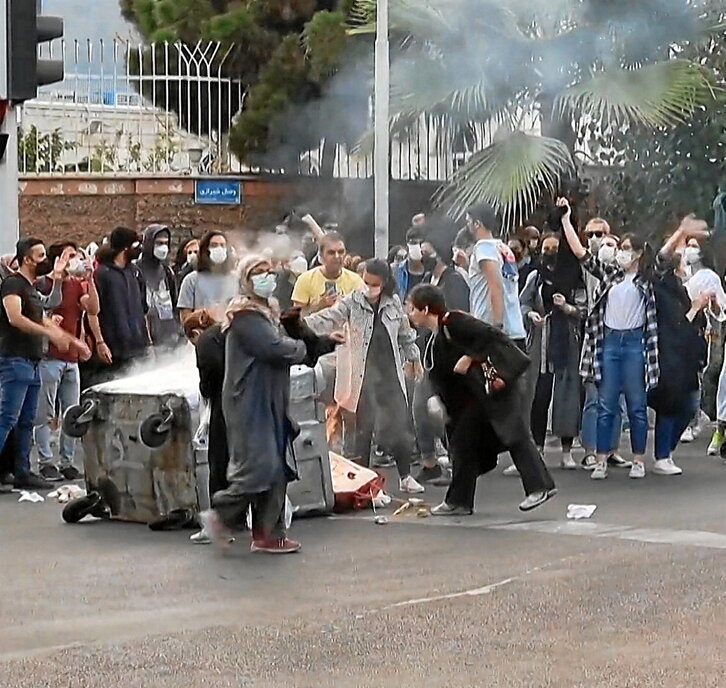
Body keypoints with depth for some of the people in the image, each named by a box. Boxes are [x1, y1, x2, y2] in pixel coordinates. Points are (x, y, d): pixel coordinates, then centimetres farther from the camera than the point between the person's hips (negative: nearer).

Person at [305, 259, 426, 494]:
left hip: (390, 371, 3)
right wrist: (300, 324, -31)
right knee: (363, 426, 1)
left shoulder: (393, 303, 5)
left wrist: (413, 358, 25)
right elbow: (327, 320, -15)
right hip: (363, 374, -3)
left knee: (399, 424, 5)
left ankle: (405, 477, 17)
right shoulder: (352, 303, -5)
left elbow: (405, 332, 18)